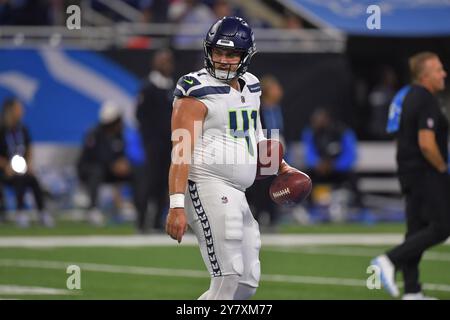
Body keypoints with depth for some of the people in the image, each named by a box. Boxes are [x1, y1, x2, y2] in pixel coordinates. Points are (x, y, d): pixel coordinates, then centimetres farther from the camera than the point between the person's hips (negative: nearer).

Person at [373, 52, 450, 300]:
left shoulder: (407, 96, 14)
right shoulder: (426, 101, -17)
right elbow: (426, 143, -26)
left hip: (409, 172, 10)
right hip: (427, 174, -10)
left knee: (417, 230, 10)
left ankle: (412, 291, 10)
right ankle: (390, 261, -15)